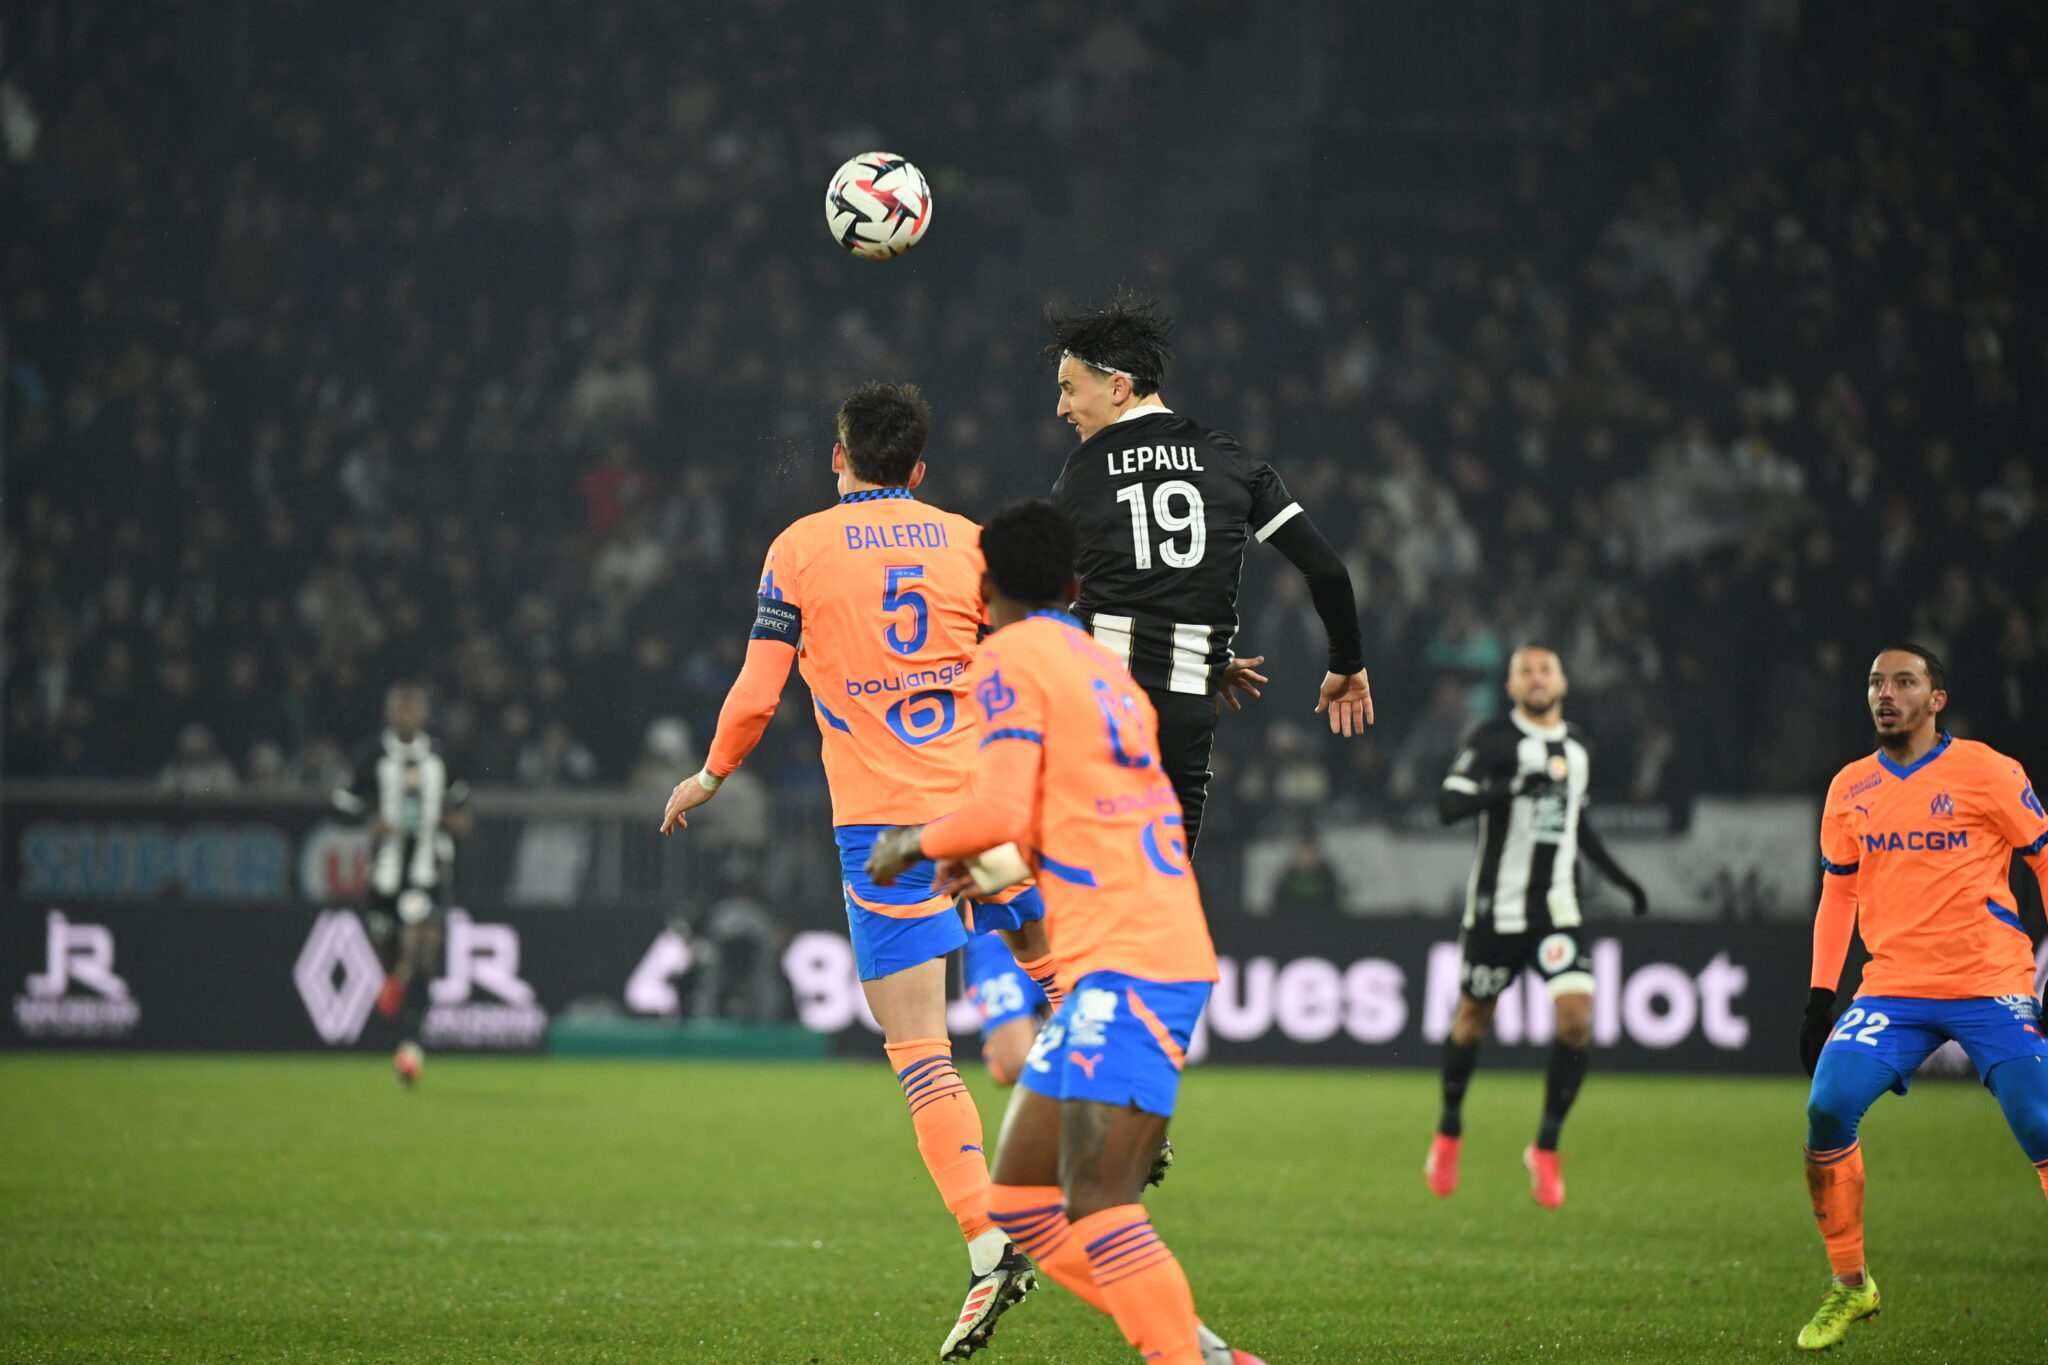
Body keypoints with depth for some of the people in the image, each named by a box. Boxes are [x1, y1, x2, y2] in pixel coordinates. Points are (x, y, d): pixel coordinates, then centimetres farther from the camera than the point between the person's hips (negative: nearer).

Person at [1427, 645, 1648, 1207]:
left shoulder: (1576, 745, 13)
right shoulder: (1493, 738, -5)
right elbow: (1448, 804, -17)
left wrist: (1620, 878, 21)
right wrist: (1508, 788, -32)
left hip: (1558, 908, 4)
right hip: (1497, 904, -4)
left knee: (1577, 1016, -13)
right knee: (1473, 1019, 8)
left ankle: (1546, 1148, -2)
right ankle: (1449, 1131, 32)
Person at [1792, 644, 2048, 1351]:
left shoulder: (1986, 772, -3)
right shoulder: (1850, 788, 11)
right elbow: (1838, 894, 19)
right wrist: (1820, 997, 11)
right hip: (1893, 988, 4)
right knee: (1828, 1108, -14)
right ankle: (1849, 1286, 1)